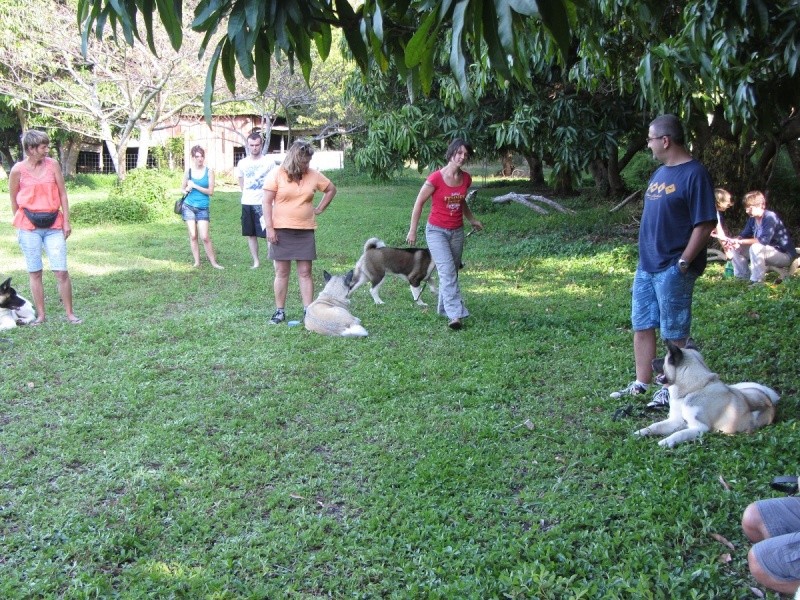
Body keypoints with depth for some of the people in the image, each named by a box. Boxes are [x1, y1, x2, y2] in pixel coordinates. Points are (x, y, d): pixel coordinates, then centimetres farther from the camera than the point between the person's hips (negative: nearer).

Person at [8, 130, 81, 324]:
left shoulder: (53, 164, 0)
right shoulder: (18, 170, -4)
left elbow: (62, 194, 5)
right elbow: (14, 200, 7)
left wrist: (66, 221, 2)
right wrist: (20, 225, 12)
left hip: (54, 225, 1)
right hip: (29, 227, -1)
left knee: (61, 271, -4)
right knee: (34, 272, 5)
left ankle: (69, 313, 6)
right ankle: (41, 314, 14)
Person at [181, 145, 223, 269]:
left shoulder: (209, 172, -2)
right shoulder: (189, 171, 4)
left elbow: (210, 191, -7)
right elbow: (183, 189, 15)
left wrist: (195, 186, -14)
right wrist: (186, 190, -8)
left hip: (202, 208, -2)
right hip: (189, 206, 2)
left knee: (205, 237, -7)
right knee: (193, 236, 2)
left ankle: (213, 262, 2)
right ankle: (197, 262, 10)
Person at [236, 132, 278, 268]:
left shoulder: (269, 162, -4)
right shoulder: (242, 163, 8)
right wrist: (247, 193, 12)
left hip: (264, 204, -5)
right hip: (247, 204, 5)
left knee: (269, 234, -8)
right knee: (250, 234, 9)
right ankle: (256, 262, 20)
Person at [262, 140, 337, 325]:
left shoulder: (313, 175, 3)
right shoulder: (276, 175, -5)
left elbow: (331, 189, 17)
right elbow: (267, 202, -5)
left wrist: (320, 209, 9)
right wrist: (269, 228, -11)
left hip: (305, 231, 2)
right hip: (281, 231, -2)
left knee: (305, 272, 3)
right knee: (281, 272, 4)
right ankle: (280, 311, 12)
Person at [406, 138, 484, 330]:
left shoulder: (466, 178, -1)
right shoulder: (436, 178, -17)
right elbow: (419, 203, -9)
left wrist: (472, 220, 16)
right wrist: (412, 231, -7)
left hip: (457, 232, 6)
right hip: (436, 231, -5)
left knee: (451, 272, 13)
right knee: (447, 271, -16)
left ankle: (444, 308, 30)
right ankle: (455, 315, -20)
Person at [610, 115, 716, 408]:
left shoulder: (694, 174, -13)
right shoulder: (659, 172, 14)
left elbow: (705, 224, -17)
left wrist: (683, 262, -18)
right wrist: (645, 256, 15)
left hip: (673, 269, -9)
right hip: (646, 265, 9)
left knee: (674, 332, 3)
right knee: (642, 325, 13)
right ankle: (641, 384, 24)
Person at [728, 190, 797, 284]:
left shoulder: (770, 217, -24)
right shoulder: (752, 219, 1)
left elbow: (763, 240, -33)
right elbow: (744, 235, 7)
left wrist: (741, 241, -29)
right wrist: (736, 241, -17)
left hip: (785, 255, -9)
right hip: (769, 251, 9)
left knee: (755, 247, -36)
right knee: (737, 247, 3)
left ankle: (757, 281, -27)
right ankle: (743, 277, 7)